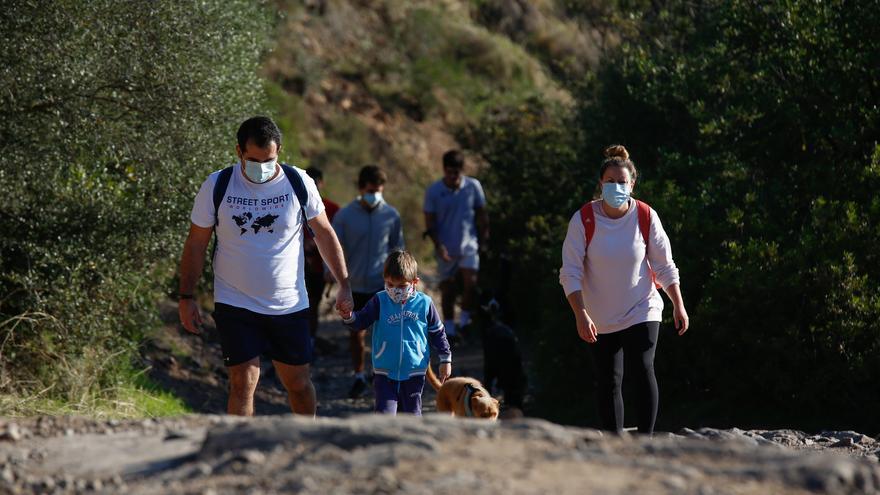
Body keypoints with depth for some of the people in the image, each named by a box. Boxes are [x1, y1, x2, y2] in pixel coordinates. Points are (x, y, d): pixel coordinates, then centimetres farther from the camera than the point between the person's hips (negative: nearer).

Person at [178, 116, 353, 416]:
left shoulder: (299, 183, -3)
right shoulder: (217, 186, -6)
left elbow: (324, 233, 7)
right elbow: (196, 244, 1)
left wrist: (344, 284, 4)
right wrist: (186, 297, -3)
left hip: (290, 306, 1)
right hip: (235, 305, -1)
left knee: (298, 383, 9)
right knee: (242, 384, -9)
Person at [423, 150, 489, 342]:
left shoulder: (473, 186, -4)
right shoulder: (433, 191, -6)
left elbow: (482, 215, 6)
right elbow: (430, 221, -3)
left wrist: (484, 240, 5)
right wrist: (438, 245, -14)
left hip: (468, 243, 0)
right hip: (446, 248, 0)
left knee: (470, 282, -17)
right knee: (447, 288, 7)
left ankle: (465, 319, 2)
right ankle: (449, 328, 18)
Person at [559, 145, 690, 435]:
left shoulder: (645, 217, -9)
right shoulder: (583, 220, -12)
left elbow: (664, 266, 2)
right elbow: (570, 273, -11)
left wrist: (678, 306, -1)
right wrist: (581, 315, -20)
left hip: (642, 311, -1)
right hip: (600, 318, 1)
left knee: (642, 370, -17)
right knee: (608, 382, 3)